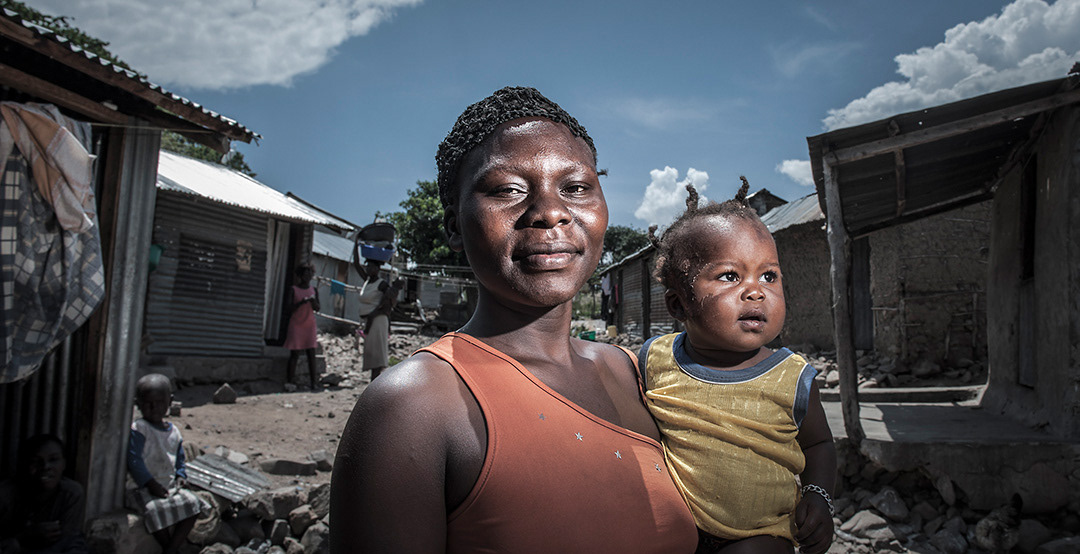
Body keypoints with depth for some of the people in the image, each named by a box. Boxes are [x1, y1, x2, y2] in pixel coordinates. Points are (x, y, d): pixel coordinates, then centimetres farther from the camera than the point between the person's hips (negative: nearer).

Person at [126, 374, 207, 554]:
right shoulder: (137, 429, -10)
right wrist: (151, 484, -19)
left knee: (192, 504, -15)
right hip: (142, 488, -6)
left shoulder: (174, 432, 10)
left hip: (169, 485, 6)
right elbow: (134, 461, -16)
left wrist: (181, 476, 0)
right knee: (157, 509, -32)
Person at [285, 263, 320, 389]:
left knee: (311, 355, -2)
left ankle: (313, 384, -1)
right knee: (294, 354, -3)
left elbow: (317, 309, 6)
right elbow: (290, 309, -5)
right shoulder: (294, 289, 1)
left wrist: (313, 302, -15)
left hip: (310, 326, 3)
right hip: (296, 325, -3)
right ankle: (289, 383, 1)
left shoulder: (314, 290, 11)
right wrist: (301, 302, -21)